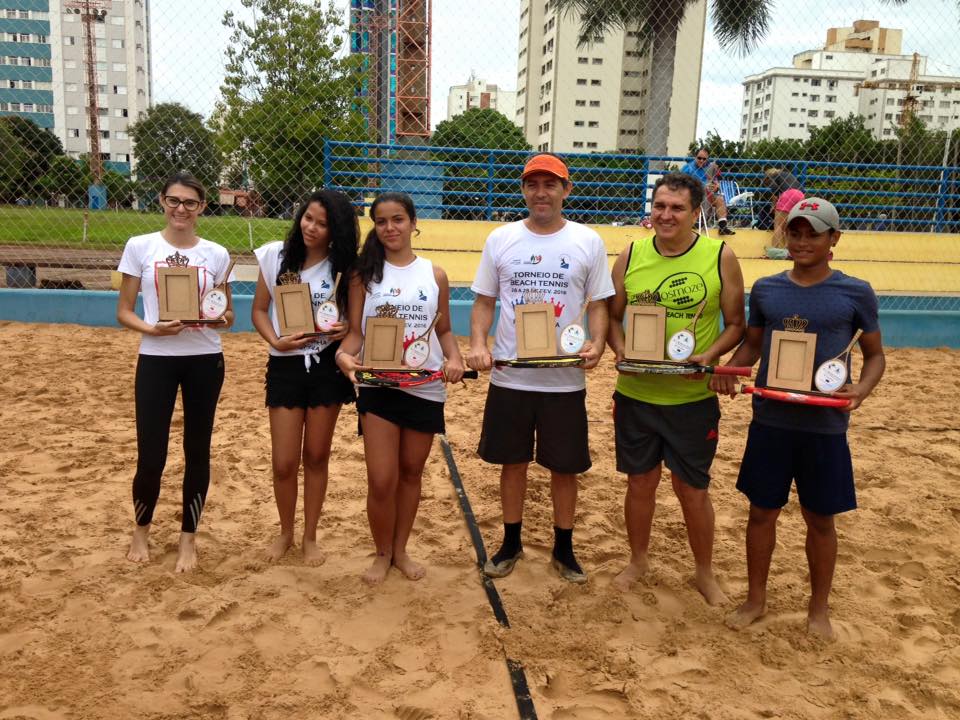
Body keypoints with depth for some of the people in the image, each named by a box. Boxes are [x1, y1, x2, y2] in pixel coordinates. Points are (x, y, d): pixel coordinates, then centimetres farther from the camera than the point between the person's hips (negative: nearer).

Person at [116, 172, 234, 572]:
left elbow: (227, 314, 8)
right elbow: (123, 312, 0)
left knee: (197, 451, 8)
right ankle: (141, 530, 30)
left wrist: (220, 318, -15)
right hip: (156, 360, -1)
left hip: (205, 361, 2)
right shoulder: (140, 247, -2)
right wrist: (152, 329, -19)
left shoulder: (216, 254, 2)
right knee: (151, 456, 1)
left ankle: (188, 538, 25)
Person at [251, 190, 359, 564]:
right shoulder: (275, 255, -2)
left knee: (316, 457, 10)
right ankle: (286, 532, 29)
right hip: (285, 365, 1)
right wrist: (276, 341, -14)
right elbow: (259, 310, 4)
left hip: (327, 365, 0)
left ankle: (310, 537, 28)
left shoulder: (343, 267, -3)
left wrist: (347, 329, -18)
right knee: (284, 463, 2)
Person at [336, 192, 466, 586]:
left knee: (411, 472, 13)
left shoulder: (434, 274, 5)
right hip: (378, 387, -2)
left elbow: (444, 330, 9)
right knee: (381, 479, -3)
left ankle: (401, 550, 32)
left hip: (426, 389, 2)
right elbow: (356, 331, -1)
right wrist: (343, 354, -23)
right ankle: (382, 554, 21)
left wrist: (454, 358, -11)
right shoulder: (364, 273, 1)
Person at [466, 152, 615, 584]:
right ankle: (511, 544, 32)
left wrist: (596, 343, -16)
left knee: (564, 467, 9)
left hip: (565, 379, -1)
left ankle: (563, 549, 29)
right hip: (509, 376, 1)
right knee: (513, 463, 13)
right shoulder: (500, 239, 3)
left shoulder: (588, 242, 1)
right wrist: (477, 343, -11)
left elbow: (598, 304, 3)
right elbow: (484, 302, 6)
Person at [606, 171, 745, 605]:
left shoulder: (720, 256, -6)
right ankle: (638, 560, 38)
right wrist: (621, 351, -10)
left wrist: (709, 356, -18)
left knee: (693, 489, 9)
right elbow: (612, 316, 9)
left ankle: (704, 572, 32)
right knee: (640, 482, 15)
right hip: (635, 394, 2)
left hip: (693, 398, -2)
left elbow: (735, 324, 0)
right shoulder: (631, 256, 0)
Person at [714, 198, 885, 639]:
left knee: (820, 519, 11)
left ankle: (818, 608, 32)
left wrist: (861, 390, -16)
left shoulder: (855, 293, -3)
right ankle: (756, 599, 31)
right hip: (769, 421, 2)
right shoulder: (765, 289, 3)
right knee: (762, 511, 12)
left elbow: (875, 355, 5)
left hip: (824, 426, -2)